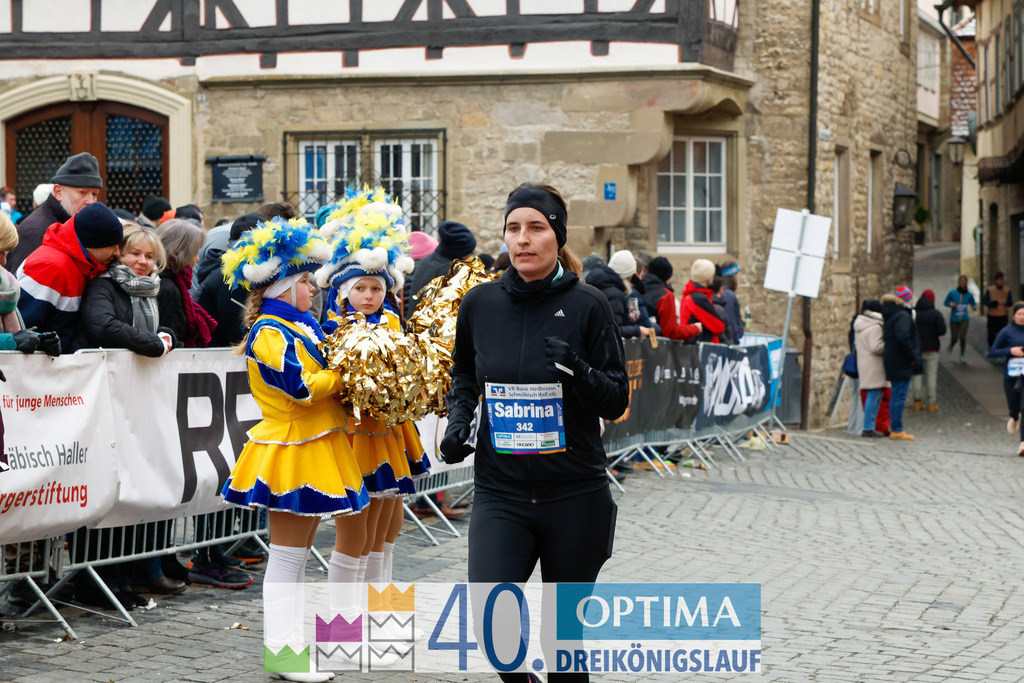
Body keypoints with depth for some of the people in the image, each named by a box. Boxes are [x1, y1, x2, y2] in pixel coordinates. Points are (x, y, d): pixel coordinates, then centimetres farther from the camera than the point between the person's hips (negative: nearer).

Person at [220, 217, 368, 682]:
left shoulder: (301, 325, 15)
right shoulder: (268, 333, -15)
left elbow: (325, 371, 17)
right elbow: (303, 386, -23)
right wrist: (346, 374, -11)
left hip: (314, 452, 10)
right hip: (291, 456, -10)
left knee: (298, 552, 14)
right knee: (287, 556, -3)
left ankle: (294, 641, 21)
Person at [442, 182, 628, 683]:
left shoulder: (587, 305, -6)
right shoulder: (480, 303, 2)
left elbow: (616, 402, -3)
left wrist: (579, 372, -22)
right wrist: (458, 418, 1)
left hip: (575, 496, -1)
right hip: (500, 494, 1)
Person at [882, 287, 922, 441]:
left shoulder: (889, 317, 15)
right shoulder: (902, 316, -15)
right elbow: (902, 339, -26)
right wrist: (913, 358, -18)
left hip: (891, 361, 10)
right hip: (901, 363, -10)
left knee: (896, 394, 14)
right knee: (900, 395, -7)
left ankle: (894, 429, 18)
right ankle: (897, 430, -6)